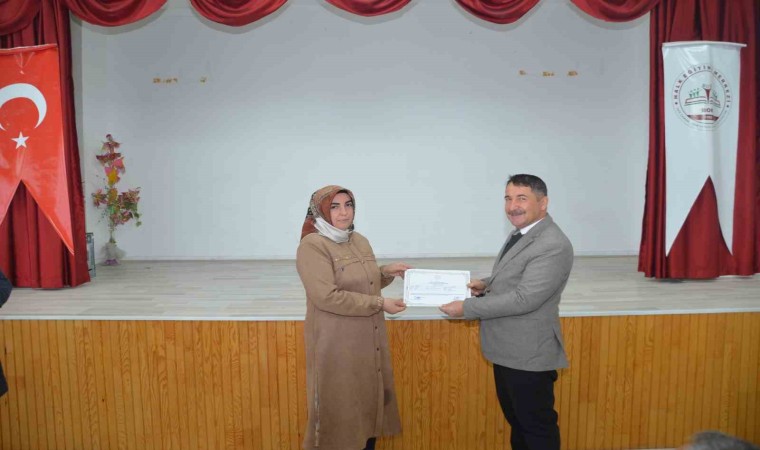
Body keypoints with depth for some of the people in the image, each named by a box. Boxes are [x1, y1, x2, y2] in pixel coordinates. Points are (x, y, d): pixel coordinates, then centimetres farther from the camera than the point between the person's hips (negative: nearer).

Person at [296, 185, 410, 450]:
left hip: (369, 341, 7)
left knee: (369, 403, 17)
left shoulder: (360, 241, 9)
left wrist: (386, 272, -1)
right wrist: (380, 304, -21)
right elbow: (327, 296, -24)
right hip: (336, 345, -7)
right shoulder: (312, 246, -15)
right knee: (339, 410, 7)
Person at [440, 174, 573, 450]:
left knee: (537, 427, 9)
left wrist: (466, 308, -23)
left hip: (528, 354, -9)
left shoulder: (553, 245, -23)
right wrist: (486, 284, 1)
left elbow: (524, 298, -28)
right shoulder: (521, 234, 8)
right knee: (516, 420, 24)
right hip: (508, 350, 9)